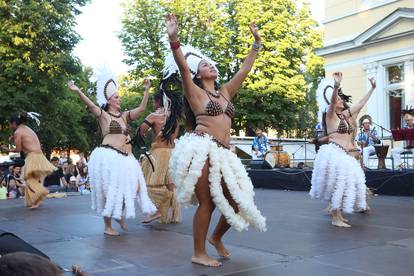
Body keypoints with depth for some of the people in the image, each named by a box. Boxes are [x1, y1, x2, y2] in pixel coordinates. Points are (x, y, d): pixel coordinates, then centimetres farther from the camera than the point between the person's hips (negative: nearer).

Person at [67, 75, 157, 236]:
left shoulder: (124, 115, 15)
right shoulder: (103, 115, -2)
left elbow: (142, 109, 15)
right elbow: (90, 105, -18)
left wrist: (146, 90, 12)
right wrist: (78, 91, -33)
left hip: (125, 158, 6)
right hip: (109, 157, -6)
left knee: (135, 186, 1)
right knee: (110, 192, 0)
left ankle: (120, 215, 25)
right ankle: (107, 227, 13)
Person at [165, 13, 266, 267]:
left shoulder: (225, 92, 22)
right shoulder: (195, 92, 5)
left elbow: (245, 70, 27)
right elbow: (183, 67, -10)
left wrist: (257, 43, 29)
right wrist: (174, 40, -23)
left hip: (223, 154, 7)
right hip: (202, 150, -6)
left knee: (239, 200, 4)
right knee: (207, 202, -6)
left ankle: (216, 238, 28)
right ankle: (199, 253, 9)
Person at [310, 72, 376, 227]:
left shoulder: (346, 115, 17)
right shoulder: (330, 115, -4)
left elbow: (361, 103, 26)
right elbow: (331, 102, -24)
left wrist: (372, 88, 28)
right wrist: (336, 86, -40)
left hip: (346, 155, 8)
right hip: (334, 153, -8)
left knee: (344, 184, 10)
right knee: (337, 184, -9)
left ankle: (338, 214, 23)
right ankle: (335, 218, -2)